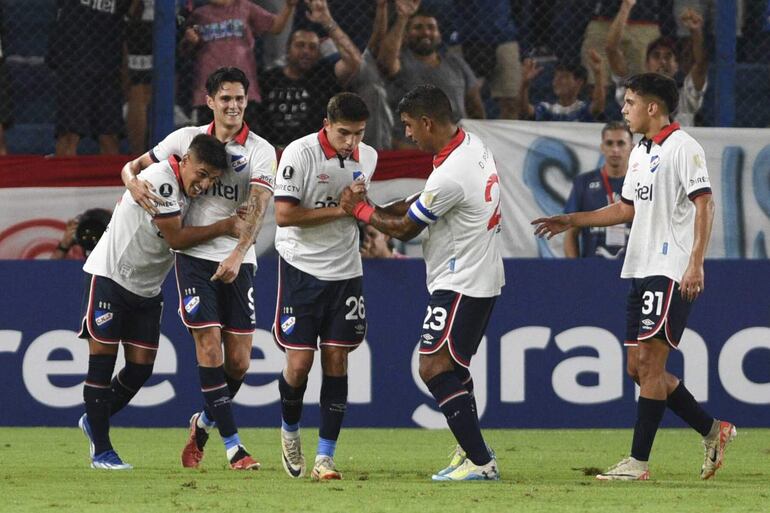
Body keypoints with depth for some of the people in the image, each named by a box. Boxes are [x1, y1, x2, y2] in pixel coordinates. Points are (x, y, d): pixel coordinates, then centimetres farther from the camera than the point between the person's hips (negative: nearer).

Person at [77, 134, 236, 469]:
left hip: (147, 289, 8)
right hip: (109, 275, -8)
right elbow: (175, 238, -21)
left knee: (141, 367, 3)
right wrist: (225, 227, -15)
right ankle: (101, 450, -2)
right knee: (103, 358, -7)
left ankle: (94, 421, 25)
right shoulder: (161, 180, -23)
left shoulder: (189, 188, 3)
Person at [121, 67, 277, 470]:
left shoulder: (261, 151, 0)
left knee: (239, 361, -1)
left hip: (237, 263, 0)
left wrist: (237, 255, -27)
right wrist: (133, 181, -10)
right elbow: (134, 166, 15)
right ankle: (233, 445, -11)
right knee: (209, 345, -13)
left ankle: (203, 423, 27)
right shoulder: (187, 139, 6)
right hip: (194, 255, 0)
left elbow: (258, 206, -14)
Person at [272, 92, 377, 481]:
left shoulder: (367, 157, 4)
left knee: (336, 360, 0)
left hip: (345, 270, 4)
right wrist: (339, 210, -19)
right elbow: (283, 215, -20)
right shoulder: (300, 153, -15)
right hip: (301, 269, -4)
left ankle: (325, 457, 3)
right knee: (299, 362, -5)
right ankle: (290, 430, 24)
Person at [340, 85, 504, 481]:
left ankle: (480, 461, -12)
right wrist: (379, 209, 6)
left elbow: (405, 229, -11)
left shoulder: (449, 177, -26)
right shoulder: (473, 144, 5)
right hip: (482, 277, 10)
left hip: (461, 282, -10)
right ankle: (471, 450, 29)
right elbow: (424, 202, 16)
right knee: (453, 366, 20)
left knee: (434, 368, -11)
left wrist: (360, 210, 3)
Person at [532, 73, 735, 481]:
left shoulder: (682, 147, -10)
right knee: (638, 367, 7)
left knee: (649, 362, -11)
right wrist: (571, 221, 21)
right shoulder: (640, 152, 18)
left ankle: (638, 462, -10)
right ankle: (712, 431, 18)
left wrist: (695, 264, -23)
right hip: (640, 270, 10)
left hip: (671, 271, -10)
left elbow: (704, 205, -15)